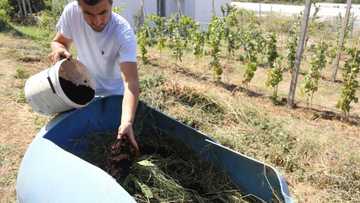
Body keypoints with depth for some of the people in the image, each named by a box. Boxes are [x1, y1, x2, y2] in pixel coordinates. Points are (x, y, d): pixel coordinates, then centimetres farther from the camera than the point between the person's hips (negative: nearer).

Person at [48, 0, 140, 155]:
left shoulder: (124, 33, -32)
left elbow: (130, 81, -40)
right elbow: (59, 41, -4)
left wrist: (127, 122, -55)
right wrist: (59, 49, -29)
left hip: (114, 94, -2)